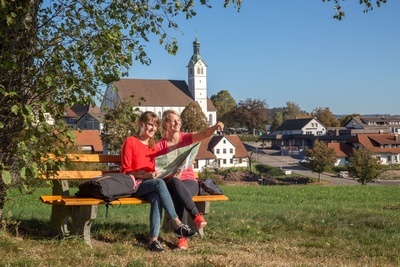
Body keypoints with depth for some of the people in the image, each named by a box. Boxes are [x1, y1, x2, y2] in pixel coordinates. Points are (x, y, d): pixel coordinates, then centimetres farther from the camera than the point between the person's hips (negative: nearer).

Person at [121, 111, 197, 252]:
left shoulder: (153, 145, 20)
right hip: (134, 184, -5)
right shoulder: (130, 142, 0)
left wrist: (154, 174, 0)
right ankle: (178, 225, -37)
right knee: (159, 183, -35)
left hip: (150, 184, 5)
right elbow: (126, 170, -6)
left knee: (156, 198, -33)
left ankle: (154, 239, -42)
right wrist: (147, 175, -18)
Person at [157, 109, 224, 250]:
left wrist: (215, 127, -34)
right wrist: (171, 175, -19)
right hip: (170, 183, -1)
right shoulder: (160, 145, 7)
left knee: (178, 195, -36)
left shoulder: (186, 138, 8)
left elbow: (204, 134, -12)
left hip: (189, 181, 1)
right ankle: (196, 215, -46)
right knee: (175, 183, -39)